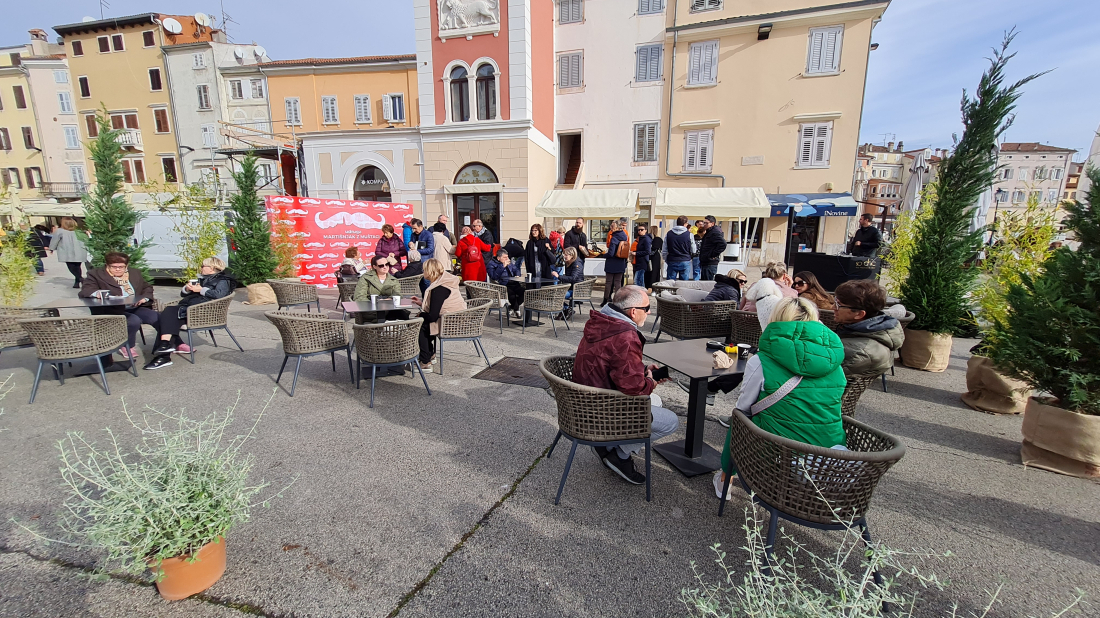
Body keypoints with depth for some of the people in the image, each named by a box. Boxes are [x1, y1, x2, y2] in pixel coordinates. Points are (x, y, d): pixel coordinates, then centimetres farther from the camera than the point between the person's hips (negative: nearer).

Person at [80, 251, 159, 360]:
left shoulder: (135, 273, 20)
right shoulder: (96, 274, 6)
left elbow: (147, 287, 26)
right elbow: (84, 291, -4)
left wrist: (145, 298, 2)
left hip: (136, 308, 5)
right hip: (112, 310, -4)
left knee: (159, 318, -22)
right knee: (134, 320, -34)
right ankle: (129, 347, -8)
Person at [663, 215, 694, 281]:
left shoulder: (668, 234, 0)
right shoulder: (689, 234, -7)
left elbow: (664, 251, 4)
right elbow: (693, 250, 1)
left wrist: (666, 260, 17)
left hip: (672, 262, 1)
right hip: (685, 262, -1)